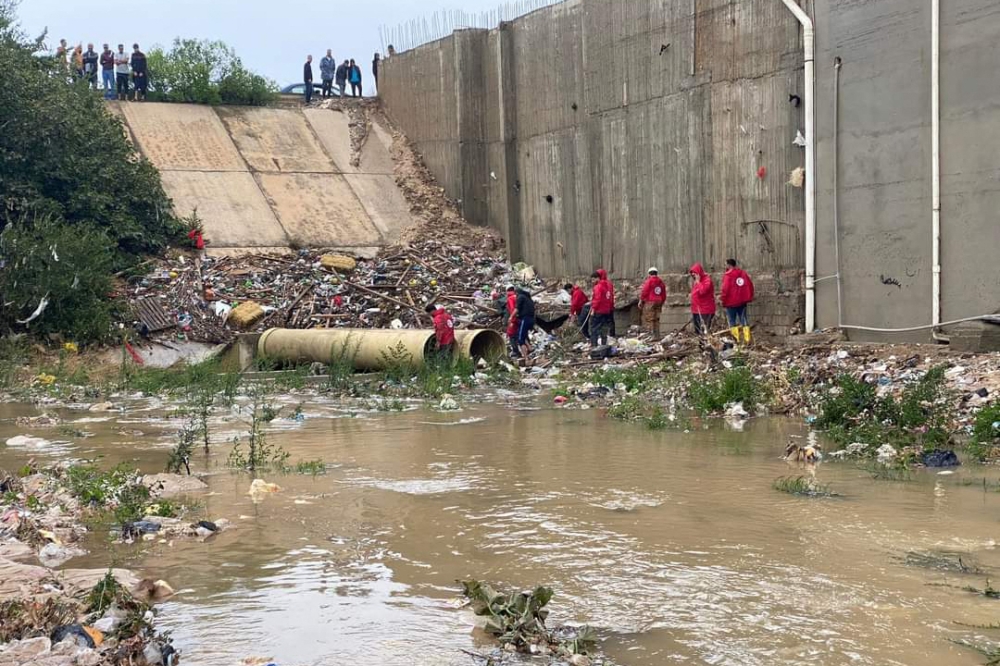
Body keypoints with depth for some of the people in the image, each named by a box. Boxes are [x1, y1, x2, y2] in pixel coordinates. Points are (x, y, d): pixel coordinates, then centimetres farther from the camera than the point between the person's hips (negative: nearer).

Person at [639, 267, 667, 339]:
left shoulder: (649, 281, -5)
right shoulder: (661, 282, 14)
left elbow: (644, 292, -10)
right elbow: (664, 295, 16)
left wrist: (641, 301, -1)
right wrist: (661, 304, 25)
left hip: (649, 302, -7)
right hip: (658, 303, 7)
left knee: (648, 320, -7)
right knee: (656, 320, 11)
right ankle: (657, 336, 10)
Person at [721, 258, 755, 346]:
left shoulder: (728, 275, -13)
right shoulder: (743, 273, 7)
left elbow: (725, 289, -18)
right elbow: (750, 285, 7)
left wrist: (723, 301, -8)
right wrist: (749, 297, 14)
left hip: (731, 302, -6)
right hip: (742, 301, 6)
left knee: (732, 321, 3)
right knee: (744, 320, 9)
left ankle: (736, 339, -1)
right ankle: (747, 339, 6)